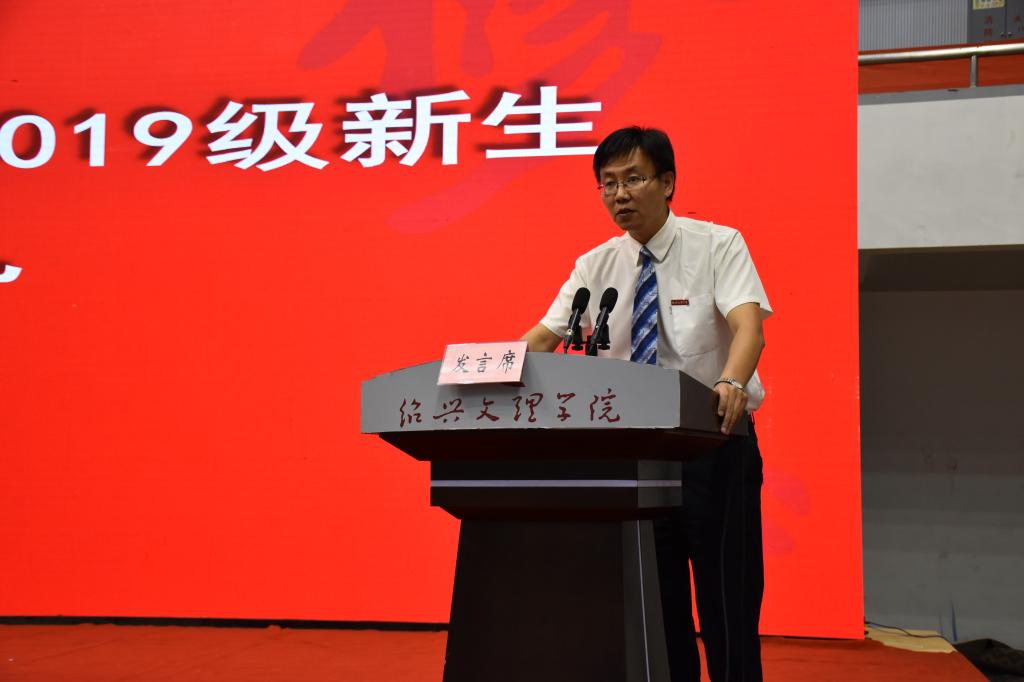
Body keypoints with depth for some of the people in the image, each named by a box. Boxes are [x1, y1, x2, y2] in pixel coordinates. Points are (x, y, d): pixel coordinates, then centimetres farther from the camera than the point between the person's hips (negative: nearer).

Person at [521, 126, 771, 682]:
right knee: (654, 603, 9)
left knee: (727, 599, -1)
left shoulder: (717, 245, -7)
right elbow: (543, 337, -2)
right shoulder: (596, 265, 5)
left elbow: (748, 324, -23)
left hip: (715, 442, -4)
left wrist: (731, 383, -44)